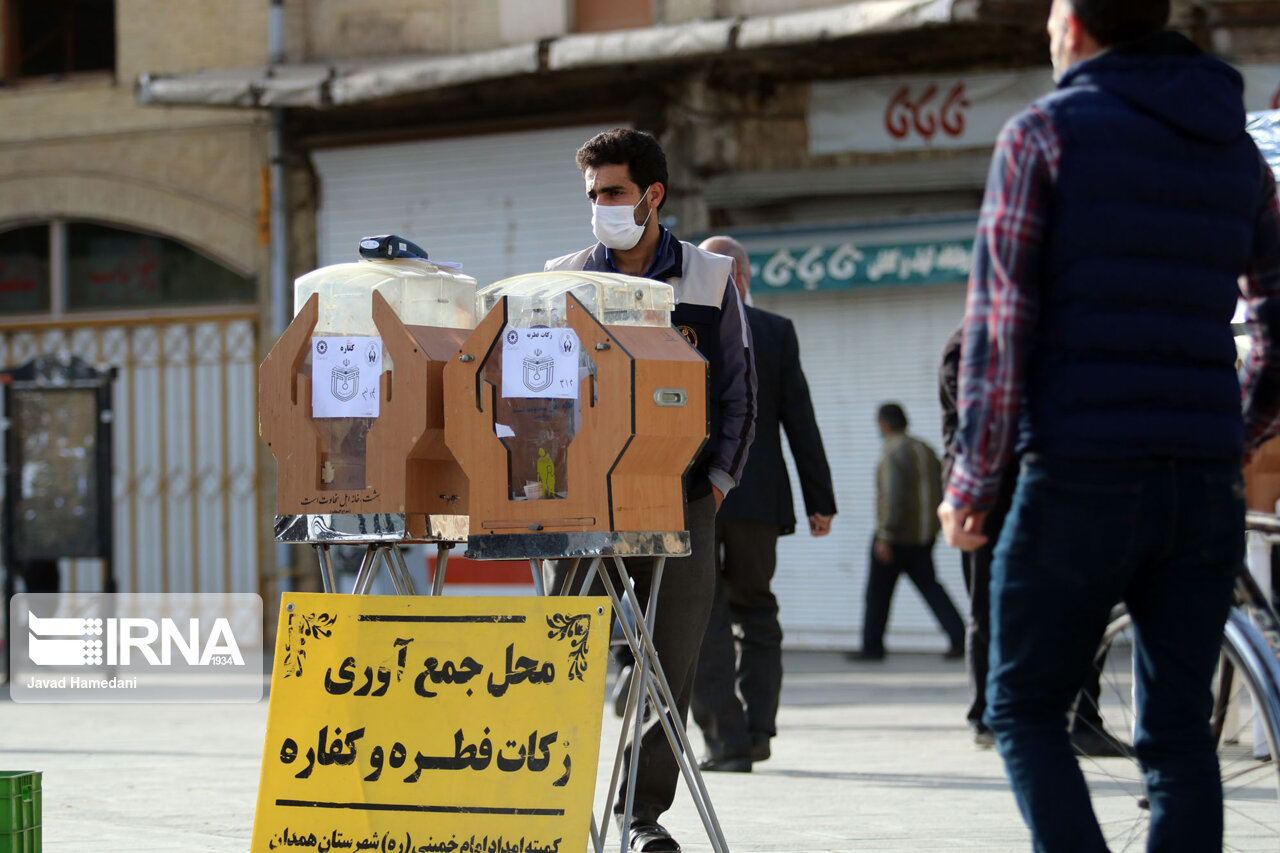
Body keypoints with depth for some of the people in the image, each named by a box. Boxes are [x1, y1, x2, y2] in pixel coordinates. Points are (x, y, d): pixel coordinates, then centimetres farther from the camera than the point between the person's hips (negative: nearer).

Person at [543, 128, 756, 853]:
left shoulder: (711, 281, 6)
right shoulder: (565, 281, 10)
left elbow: (739, 394, 8)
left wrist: (716, 482, -2)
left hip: (679, 498, 0)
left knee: (673, 662, 0)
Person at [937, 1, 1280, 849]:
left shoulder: (1046, 133, -2)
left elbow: (999, 322, -6)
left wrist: (971, 484, -2)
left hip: (1081, 476, -4)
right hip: (1206, 485, 4)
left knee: (1025, 710, 6)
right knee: (1179, 729, 7)